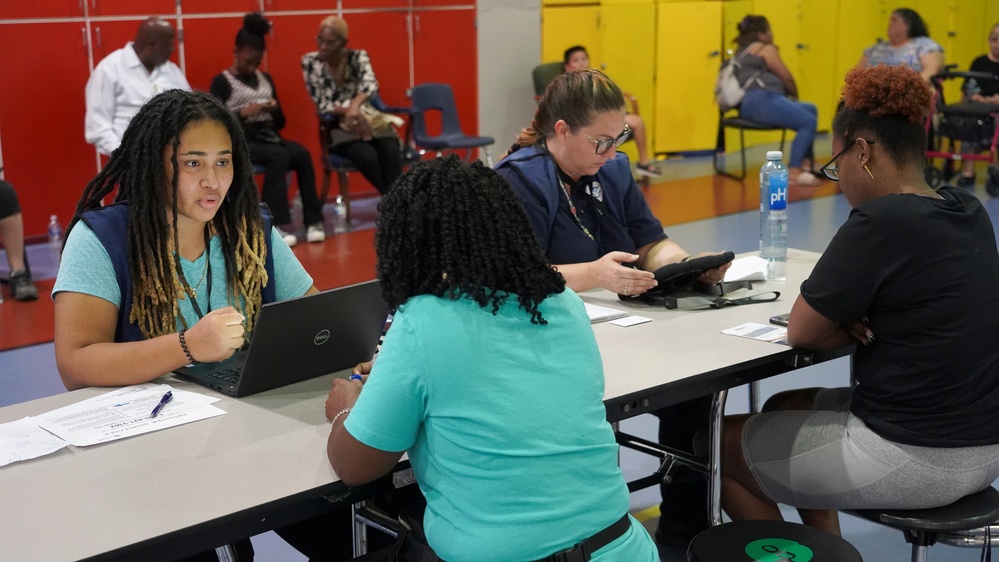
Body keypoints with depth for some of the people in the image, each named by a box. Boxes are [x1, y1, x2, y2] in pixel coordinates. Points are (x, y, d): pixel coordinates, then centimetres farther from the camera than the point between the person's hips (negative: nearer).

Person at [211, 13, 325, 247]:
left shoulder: (265, 79, 17)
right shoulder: (222, 82, 1)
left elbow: (280, 123, 18)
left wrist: (275, 110, -4)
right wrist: (243, 113, -19)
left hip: (268, 137, 5)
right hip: (239, 142, -5)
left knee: (302, 154, -25)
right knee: (280, 156, -33)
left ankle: (313, 221, -25)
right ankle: (280, 224, -32)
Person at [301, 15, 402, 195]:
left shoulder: (358, 56, 0)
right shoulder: (310, 62, -3)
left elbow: (370, 84, -21)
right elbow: (322, 106, -8)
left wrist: (355, 105, -42)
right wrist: (348, 111, -26)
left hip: (365, 119, 2)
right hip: (336, 127, -2)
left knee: (391, 151, -30)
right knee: (366, 155, -33)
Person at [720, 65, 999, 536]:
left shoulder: (881, 222, -21)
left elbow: (800, 332, -12)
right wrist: (868, 321, -1)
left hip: (918, 458, -9)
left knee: (717, 442, 9)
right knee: (783, 409, 28)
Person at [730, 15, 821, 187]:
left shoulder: (741, 53, 30)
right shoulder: (765, 49, 4)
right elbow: (787, 78, 4)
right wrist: (794, 96, 23)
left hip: (748, 106, 10)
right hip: (762, 100, -10)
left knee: (811, 109, 19)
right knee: (808, 122, -18)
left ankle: (806, 163, 11)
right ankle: (793, 172, -24)